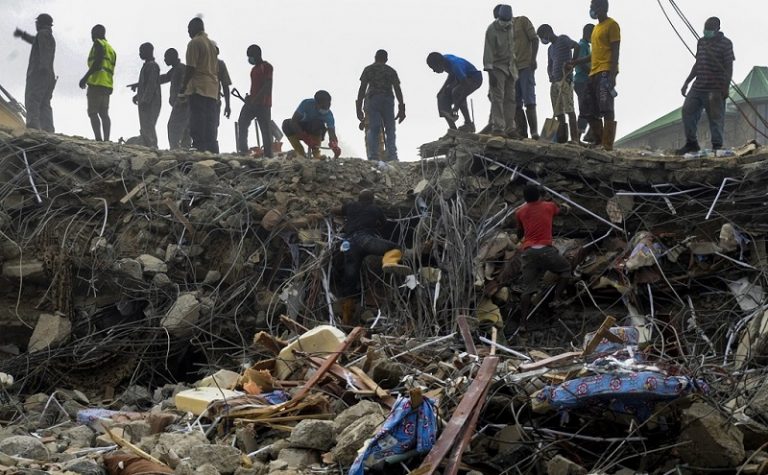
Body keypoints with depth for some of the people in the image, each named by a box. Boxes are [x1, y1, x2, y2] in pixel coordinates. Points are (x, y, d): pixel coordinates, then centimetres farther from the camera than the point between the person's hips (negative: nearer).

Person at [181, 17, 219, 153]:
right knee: (210, 128, 6)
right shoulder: (212, 44, 18)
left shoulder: (194, 43, -6)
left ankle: (200, 150, -14)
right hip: (213, 90, 7)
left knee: (197, 128, -9)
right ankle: (212, 152, 4)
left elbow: (191, 68, -13)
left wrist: (183, 86, -6)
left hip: (198, 89, -7)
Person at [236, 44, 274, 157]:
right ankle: (243, 151, -4)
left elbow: (267, 86, -15)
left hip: (263, 104, -9)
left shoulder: (266, 67, -5)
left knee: (265, 129, -7)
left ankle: (268, 155, -7)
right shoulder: (254, 69, 22)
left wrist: (255, 99, -20)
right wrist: (250, 97, 8)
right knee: (242, 123, -3)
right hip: (252, 102, 9)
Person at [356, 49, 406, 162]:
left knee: (372, 130, -4)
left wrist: (359, 108, 3)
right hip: (388, 99, 1)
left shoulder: (368, 69, 12)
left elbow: (362, 88, 3)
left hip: (372, 99, -1)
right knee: (390, 130, 3)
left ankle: (373, 157, -14)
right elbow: (397, 90, 8)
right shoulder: (391, 71, 15)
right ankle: (392, 157, -9)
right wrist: (401, 109, 7)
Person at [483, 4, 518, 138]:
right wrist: (490, 71, -25)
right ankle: (497, 127, -15)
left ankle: (509, 128, 7)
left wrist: (514, 66, 20)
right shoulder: (492, 30, -14)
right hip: (497, 67, -7)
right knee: (498, 98, -12)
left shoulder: (511, 27, 7)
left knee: (510, 98, 4)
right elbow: (489, 51, -18)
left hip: (510, 67, 7)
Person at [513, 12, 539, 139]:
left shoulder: (522, 21, 5)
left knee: (529, 101, -11)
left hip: (525, 66, -6)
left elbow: (534, 39, -2)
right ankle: (521, 132, 2)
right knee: (516, 103, 1)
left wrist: (533, 58, -13)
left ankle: (534, 132, -14)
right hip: (512, 69, 6)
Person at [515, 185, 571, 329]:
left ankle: (522, 322, -2)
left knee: (528, 288, 5)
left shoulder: (520, 212, 14)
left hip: (528, 252, 3)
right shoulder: (548, 206, 11)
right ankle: (556, 299, 6)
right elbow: (560, 211, 35)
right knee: (565, 269, 21)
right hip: (545, 250, -3)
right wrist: (565, 208, 57)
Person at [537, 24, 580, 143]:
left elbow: (576, 46, -16)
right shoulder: (550, 48, 23)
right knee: (558, 110, 4)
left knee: (569, 108, -14)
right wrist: (550, 75, 6)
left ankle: (575, 138, -18)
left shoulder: (563, 39, 0)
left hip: (566, 79, -8)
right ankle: (561, 138, 5)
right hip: (555, 81, 8)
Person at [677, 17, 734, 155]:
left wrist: (726, 87, -15)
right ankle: (692, 143, 12)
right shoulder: (701, 42, 13)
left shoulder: (725, 43, -6)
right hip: (698, 86, 6)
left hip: (715, 89, -6)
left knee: (716, 117, -2)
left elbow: (729, 67, -8)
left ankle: (717, 146, 7)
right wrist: (686, 83, 20)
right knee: (687, 110, 1)